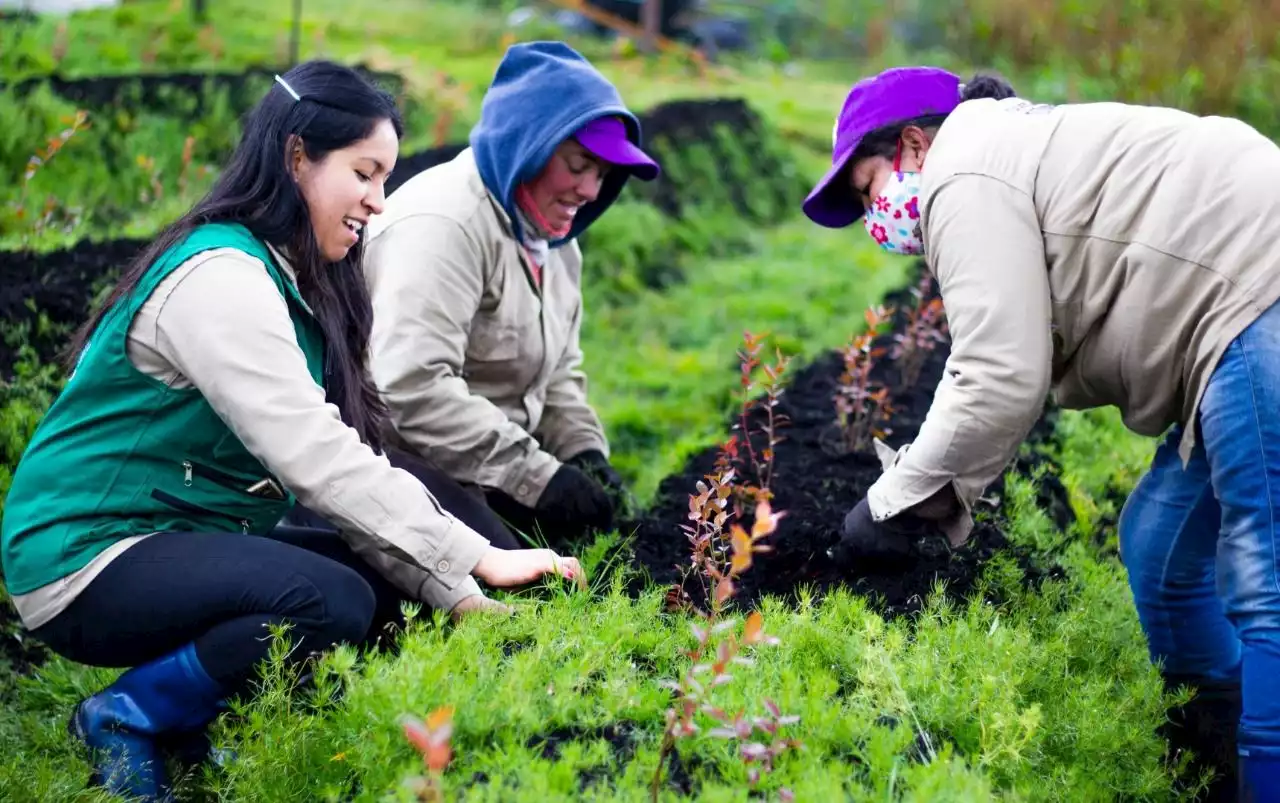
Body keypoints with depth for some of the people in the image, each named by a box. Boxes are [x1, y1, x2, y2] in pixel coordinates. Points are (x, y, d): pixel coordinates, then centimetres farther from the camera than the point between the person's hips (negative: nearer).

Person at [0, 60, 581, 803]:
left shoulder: (293, 282, 9)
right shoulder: (219, 276, -20)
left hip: (179, 538, 9)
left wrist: (454, 592, -7)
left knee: (388, 581, -3)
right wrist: (477, 560, -25)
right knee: (333, 602, -28)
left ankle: (208, 712, 4)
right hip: (86, 557, -9)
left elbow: (355, 453, 3)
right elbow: (316, 460, -27)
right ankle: (130, 716, -8)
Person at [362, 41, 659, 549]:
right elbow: (413, 387, -29)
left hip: (488, 481, 9)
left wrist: (585, 452, -1)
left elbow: (557, 374, 19)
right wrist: (534, 476, -29)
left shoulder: (554, 241, 13)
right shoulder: (445, 224, -19)